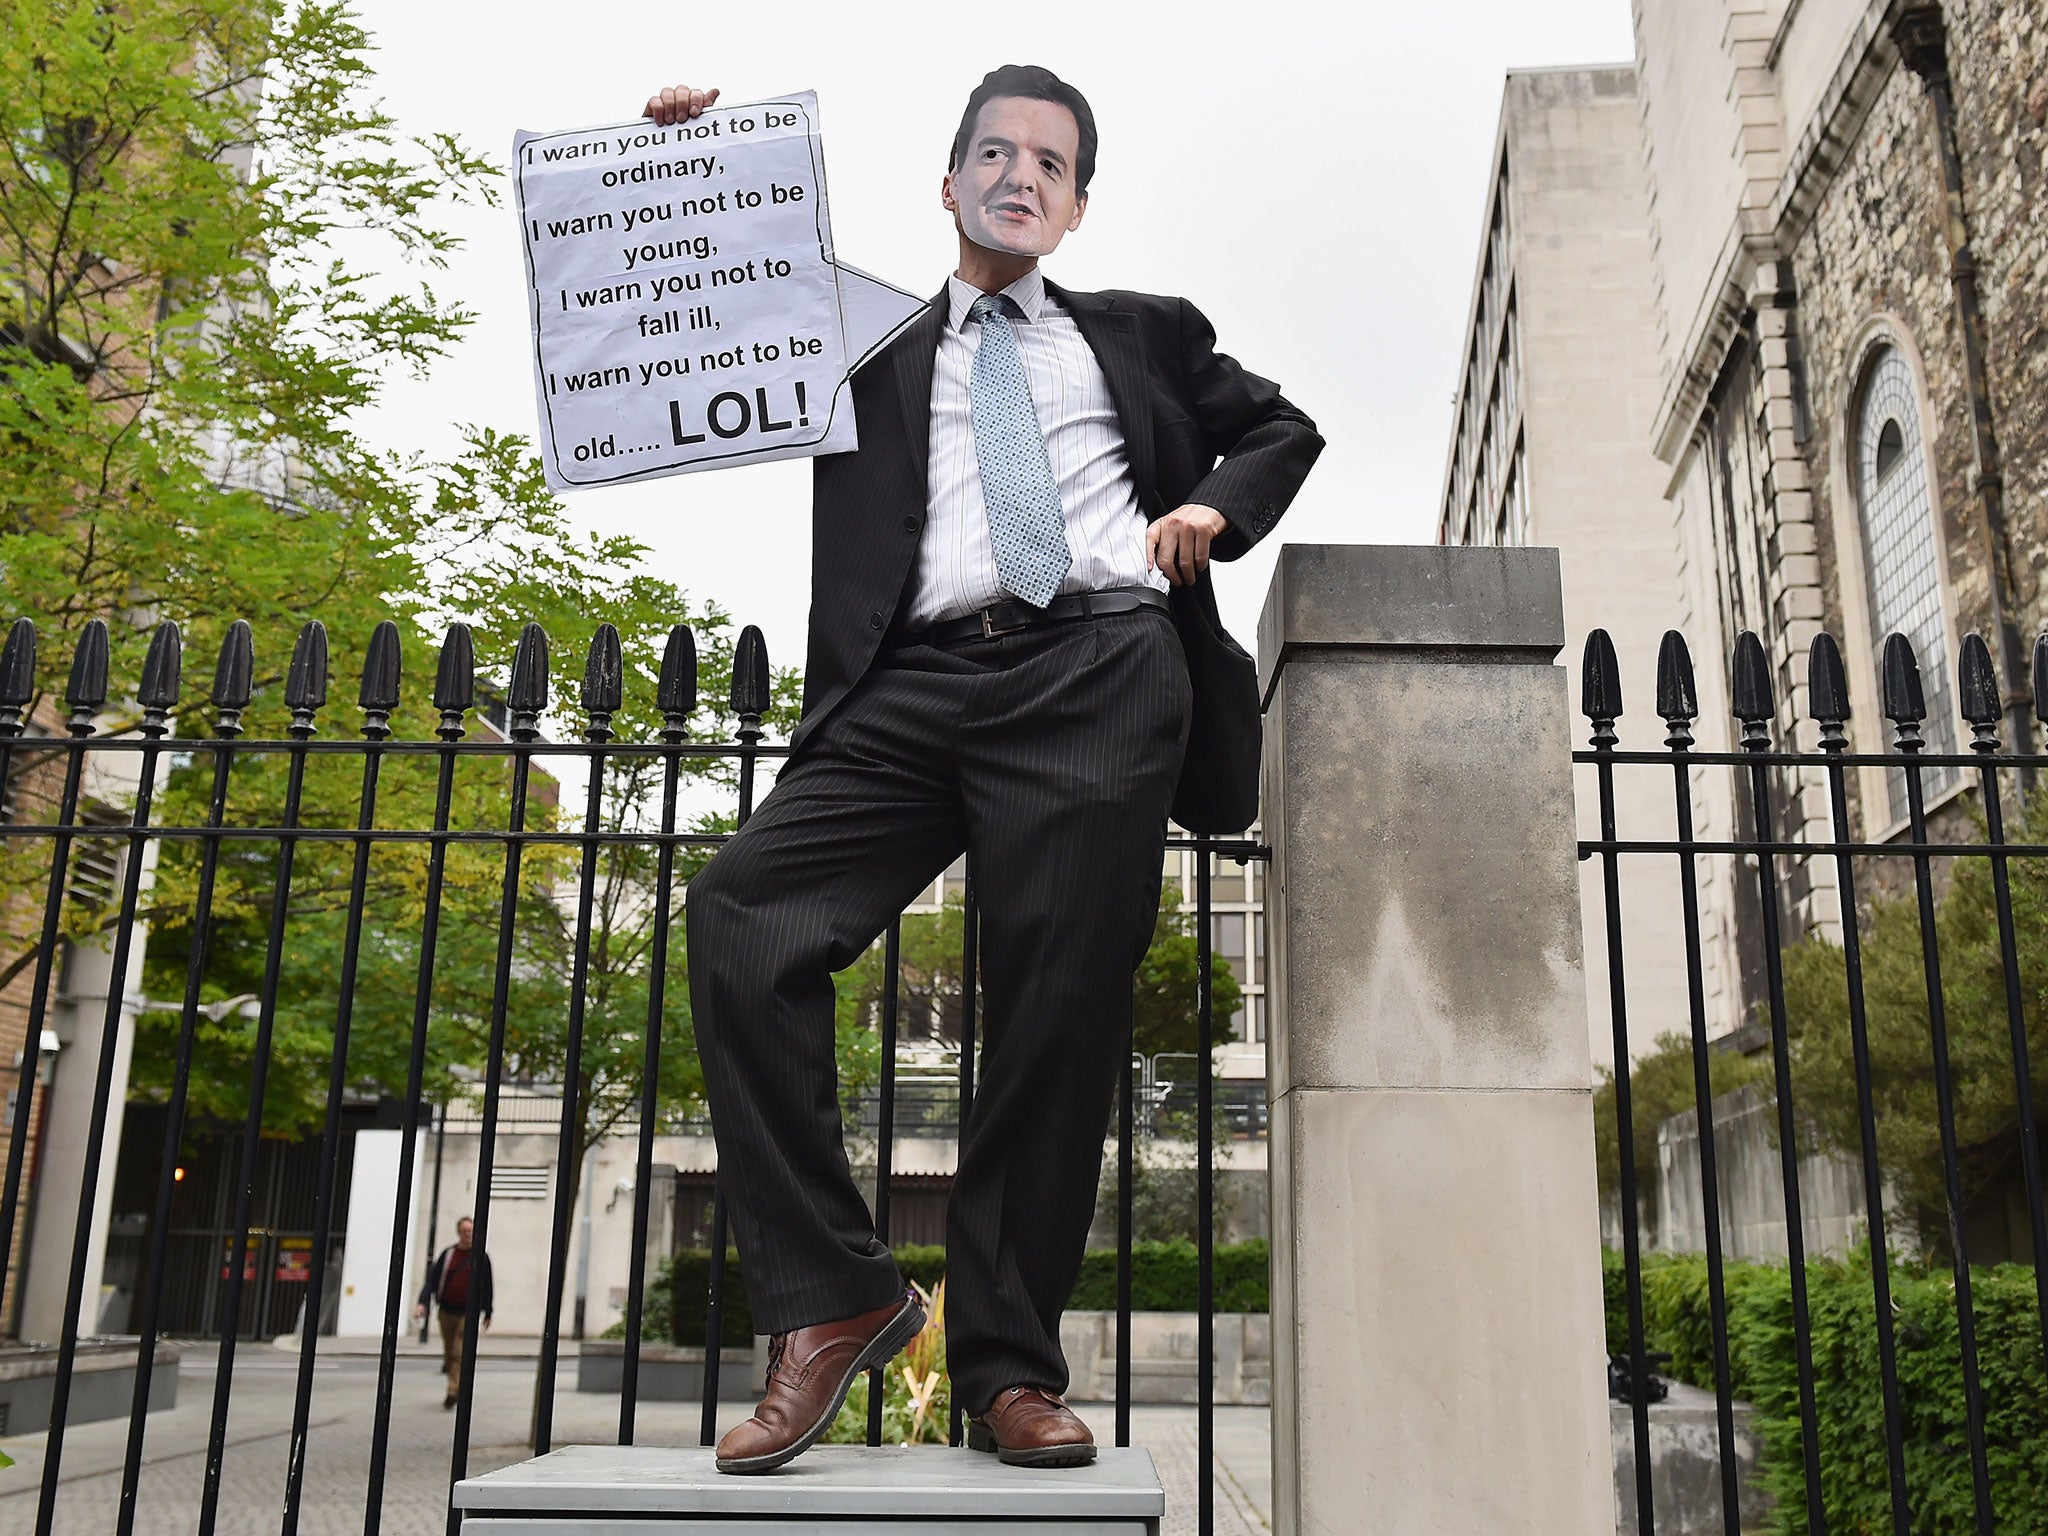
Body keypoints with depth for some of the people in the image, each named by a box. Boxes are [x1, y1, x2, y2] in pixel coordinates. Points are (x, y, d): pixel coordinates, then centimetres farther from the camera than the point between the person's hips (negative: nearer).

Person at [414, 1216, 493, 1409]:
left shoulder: (481, 1257, 1)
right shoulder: (447, 1254, 5)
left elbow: (486, 1286, 7)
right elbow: (432, 1279, 1)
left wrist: (487, 1313, 10)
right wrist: (423, 1302, -12)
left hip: (468, 1312, -3)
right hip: (447, 1311, 3)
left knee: (459, 1353, -12)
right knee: (449, 1352, 10)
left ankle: (453, 1392, -13)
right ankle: (458, 1387, 24)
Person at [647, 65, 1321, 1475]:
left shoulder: (1140, 336, 27)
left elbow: (1282, 427, 34)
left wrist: (1216, 509, 13)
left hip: (1099, 680, 0)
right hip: (914, 690, 1)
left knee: (1064, 1014, -7)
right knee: (740, 917, -21)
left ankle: (1009, 1369, 5)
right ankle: (832, 1297, -9)